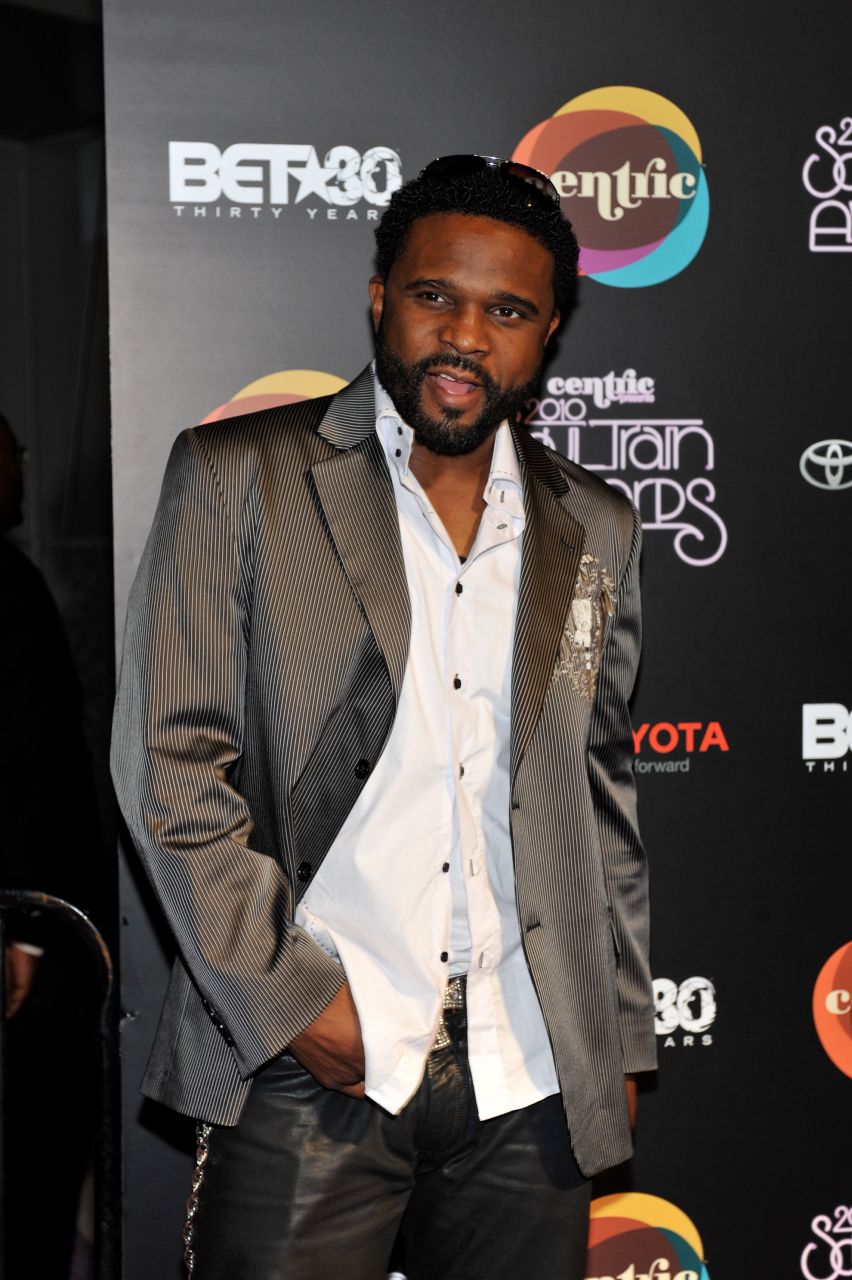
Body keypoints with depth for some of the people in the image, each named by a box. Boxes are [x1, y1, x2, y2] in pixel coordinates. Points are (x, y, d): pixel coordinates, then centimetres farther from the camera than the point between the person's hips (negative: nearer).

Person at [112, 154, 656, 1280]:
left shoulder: (597, 531, 11)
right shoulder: (237, 479, -1)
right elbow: (167, 764, -5)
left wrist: (621, 1043, 14)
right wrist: (291, 997, -10)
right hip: (311, 1073, -3)